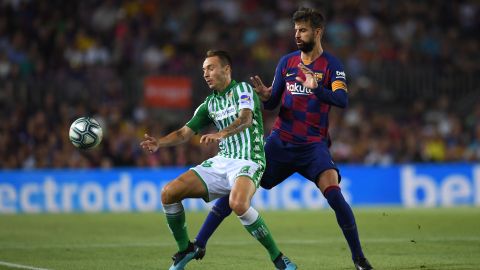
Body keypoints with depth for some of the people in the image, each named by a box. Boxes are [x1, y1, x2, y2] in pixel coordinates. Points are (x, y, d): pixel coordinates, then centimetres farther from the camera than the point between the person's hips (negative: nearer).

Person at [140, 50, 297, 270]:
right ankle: (185, 249, 14)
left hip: (248, 161, -7)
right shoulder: (209, 104, 16)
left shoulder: (242, 89, -4)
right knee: (169, 193, -5)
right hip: (221, 161, 7)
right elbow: (184, 133, 14)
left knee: (238, 203, -38)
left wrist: (222, 133, -43)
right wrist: (158, 143, -6)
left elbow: (246, 119, -23)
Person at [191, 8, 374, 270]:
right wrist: (264, 95, -14)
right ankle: (199, 244, 3)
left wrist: (316, 89, -38)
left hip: (313, 144, -4)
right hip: (280, 140, 4)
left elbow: (342, 100, -20)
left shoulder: (331, 65, -4)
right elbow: (272, 103, 10)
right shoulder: (287, 62, 8)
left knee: (333, 192, -23)